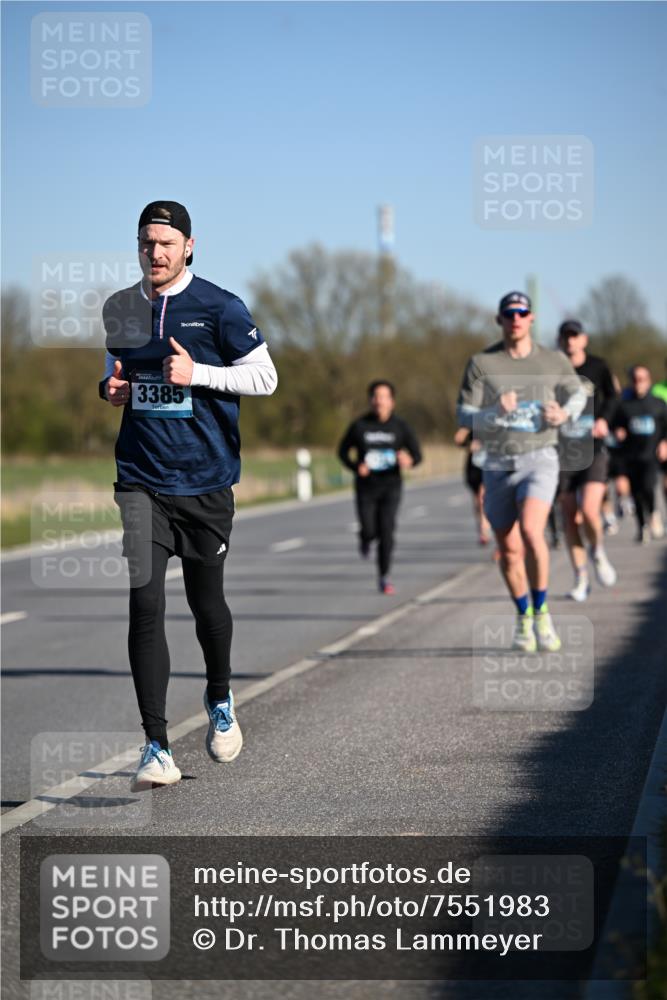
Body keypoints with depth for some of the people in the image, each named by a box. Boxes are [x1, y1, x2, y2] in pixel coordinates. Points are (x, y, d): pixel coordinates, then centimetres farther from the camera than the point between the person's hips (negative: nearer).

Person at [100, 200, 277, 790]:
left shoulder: (220, 308, -4)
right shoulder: (119, 309, 9)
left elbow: (266, 377, -3)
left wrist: (197, 374, -15)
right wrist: (112, 387, 2)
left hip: (206, 481, -2)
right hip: (140, 479, 2)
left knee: (207, 602, 10)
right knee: (145, 604, -11)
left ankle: (220, 701, 41)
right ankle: (156, 747, -11)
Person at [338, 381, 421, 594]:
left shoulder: (401, 427, -2)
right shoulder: (359, 426, -3)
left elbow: (417, 455, 0)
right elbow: (343, 451, 8)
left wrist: (408, 461, -25)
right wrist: (356, 467, -12)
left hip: (390, 486, 0)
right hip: (366, 488, 0)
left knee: (386, 530, -10)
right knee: (370, 531, -7)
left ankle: (384, 577, 0)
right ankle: (365, 539, 32)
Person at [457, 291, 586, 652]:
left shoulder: (554, 361, 3)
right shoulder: (481, 363, -1)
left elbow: (576, 393, 21)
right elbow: (464, 415, -4)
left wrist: (565, 413, -2)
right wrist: (495, 414, -24)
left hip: (540, 459, -1)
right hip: (498, 464, 1)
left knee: (531, 532, -23)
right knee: (509, 550, 7)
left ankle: (541, 612, -7)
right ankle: (523, 617, 29)